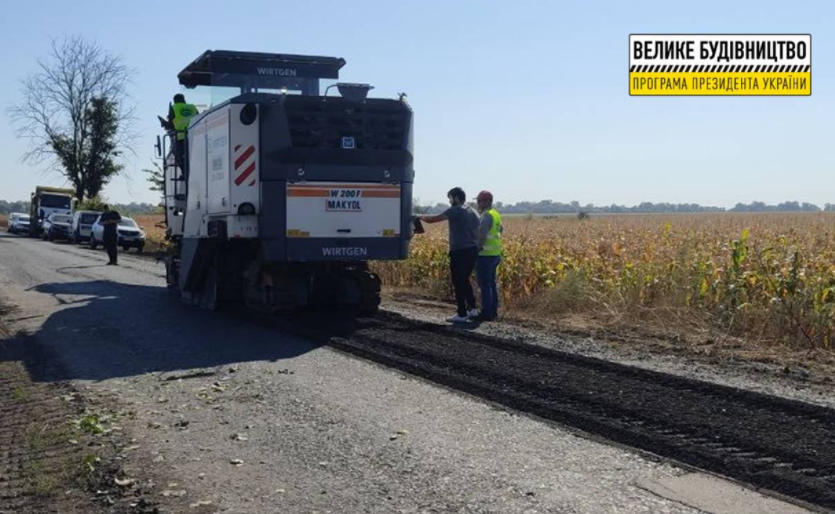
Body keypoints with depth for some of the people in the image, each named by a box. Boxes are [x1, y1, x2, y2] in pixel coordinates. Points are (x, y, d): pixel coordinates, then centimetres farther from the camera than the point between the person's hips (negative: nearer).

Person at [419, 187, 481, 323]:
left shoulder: (455, 211, -9)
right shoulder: (474, 212, 15)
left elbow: (432, 219, -7)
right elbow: (479, 233, 15)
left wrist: (421, 217, 11)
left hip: (460, 252, -8)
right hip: (473, 251, 8)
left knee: (458, 283, 0)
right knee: (465, 281, 20)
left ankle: (462, 314, 3)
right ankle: (472, 309, 17)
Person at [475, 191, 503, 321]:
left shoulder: (487, 215, -16)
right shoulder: (496, 214, 15)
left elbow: (483, 233, -27)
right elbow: (501, 228, 32)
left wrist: (478, 247, -22)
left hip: (485, 255, -10)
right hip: (494, 254, 10)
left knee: (485, 284, -5)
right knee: (491, 283, 15)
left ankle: (487, 313, -3)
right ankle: (493, 311, 21)